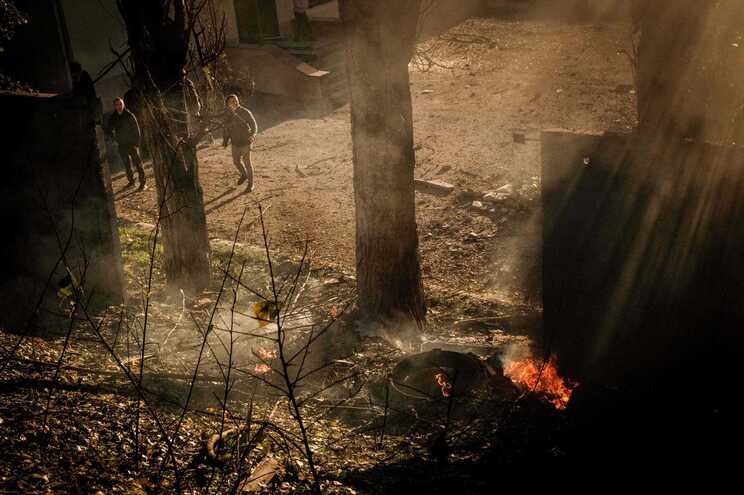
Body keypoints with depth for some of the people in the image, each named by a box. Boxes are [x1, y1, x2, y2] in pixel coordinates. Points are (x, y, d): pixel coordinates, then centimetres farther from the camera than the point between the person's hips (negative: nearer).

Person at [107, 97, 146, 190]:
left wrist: (136, 143, -12)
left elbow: (136, 130, -7)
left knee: (137, 163, -6)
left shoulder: (129, 116, -8)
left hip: (132, 144, -4)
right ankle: (131, 180, 27)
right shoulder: (113, 118, 2)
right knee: (126, 164, 13)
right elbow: (110, 131, 14)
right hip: (122, 145, 4)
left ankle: (142, 182, -2)